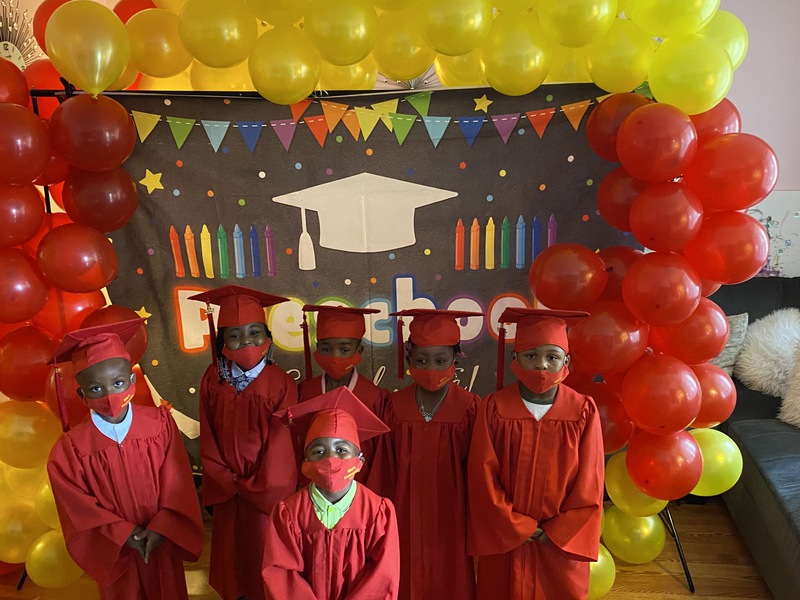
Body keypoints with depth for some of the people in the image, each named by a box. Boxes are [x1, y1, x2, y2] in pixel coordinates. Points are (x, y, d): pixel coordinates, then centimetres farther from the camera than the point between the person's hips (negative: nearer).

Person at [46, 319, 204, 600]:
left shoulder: (160, 423, -14)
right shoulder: (71, 448, -16)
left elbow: (177, 485, -10)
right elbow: (78, 506, -9)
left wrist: (161, 529, -16)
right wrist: (123, 534, -14)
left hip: (163, 543, 1)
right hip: (116, 552, -1)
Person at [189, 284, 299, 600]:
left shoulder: (281, 384, -18)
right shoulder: (214, 379, -8)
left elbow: (280, 444, -13)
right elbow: (208, 436, -2)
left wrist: (255, 487, -8)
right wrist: (226, 481, -6)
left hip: (266, 492, -3)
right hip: (226, 490, 3)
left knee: (264, 560, 15)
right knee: (232, 555, 22)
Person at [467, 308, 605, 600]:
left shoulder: (583, 411, -8)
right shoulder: (494, 408, -10)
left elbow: (589, 484, -6)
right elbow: (483, 477, -9)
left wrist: (555, 532, -8)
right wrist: (519, 528, -9)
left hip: (562, 541, 0)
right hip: (504, 540, 0)